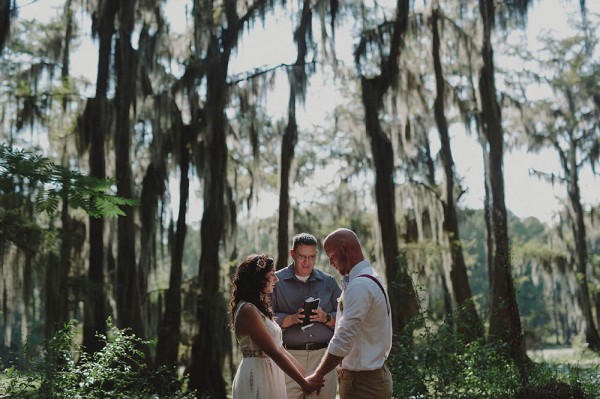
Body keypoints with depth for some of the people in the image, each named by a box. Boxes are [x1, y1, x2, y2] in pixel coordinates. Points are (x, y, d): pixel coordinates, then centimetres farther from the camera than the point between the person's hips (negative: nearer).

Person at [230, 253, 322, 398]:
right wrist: (303, 383, -15)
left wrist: (306, 375, 9)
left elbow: (279, 348, 12)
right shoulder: (247, 310, -17)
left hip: (269, 374, 9)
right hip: (256, 377, -9)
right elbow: (274, 353, -18)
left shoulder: (259, 308, 13)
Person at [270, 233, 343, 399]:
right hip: (289, 356, -2)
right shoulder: (276, 281, 4)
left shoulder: (329, 282, 11)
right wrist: (292, 319, -17)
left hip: (323, 355, 2)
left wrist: (326, 318, -10)